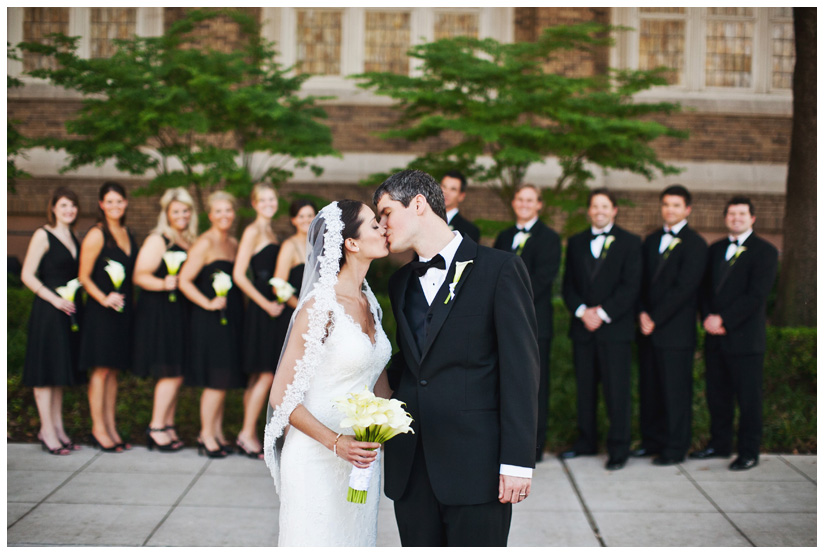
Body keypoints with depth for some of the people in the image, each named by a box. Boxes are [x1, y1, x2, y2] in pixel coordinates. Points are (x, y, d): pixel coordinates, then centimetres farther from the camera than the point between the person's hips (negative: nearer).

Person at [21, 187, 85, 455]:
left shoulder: (74, 238, 14)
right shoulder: (43, 235, -7)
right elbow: (27, 275, -11)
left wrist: (79, 299, 5)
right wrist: (54, 299, -18)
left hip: (69, 310, 8)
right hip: (47, 311, -7)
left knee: (61, 370, 11)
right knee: (46, 371, -4)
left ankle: (57, 428, 17)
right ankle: (47, 431, -1)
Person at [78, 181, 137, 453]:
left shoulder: (128, 234, 14)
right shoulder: (96, 235, -8)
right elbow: (84, 276, -10)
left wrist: (127, 302, 11)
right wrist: (104, 298, -22)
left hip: (123, 310, 7)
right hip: (101, 311, -7)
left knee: (114, 370, 10)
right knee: (101, 370, -4)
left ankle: (111, 427, 15)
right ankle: (98, 429, 3)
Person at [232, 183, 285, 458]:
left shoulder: (270, 232, 17)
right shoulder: (252, 232, -10)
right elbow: (239, 275, -16)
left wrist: (280, 300, 10)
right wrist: (266, 304, -14)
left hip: (270, 309, 9)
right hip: (259, 311, -9)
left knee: (258, 376, 9)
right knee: (265, 375, -8)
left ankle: (249, 436, 14)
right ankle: (247, 434, -2)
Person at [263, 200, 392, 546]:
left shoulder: (368, 302, 8)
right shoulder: (320, 306, -15)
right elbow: (282, 397, -14)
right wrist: (335, 442, -23)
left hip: (361, 456, 7)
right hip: (318, 461, -7)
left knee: (357, 539, 12)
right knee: (317, 540, 0)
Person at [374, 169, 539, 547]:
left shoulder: (499, 269, -4)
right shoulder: (401, 282, 17)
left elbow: (521, 369, -9)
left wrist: (517, 461, -14)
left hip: (474, 465, -6)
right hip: (410, 468, 6)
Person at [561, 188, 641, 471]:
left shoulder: (629, 243, 4)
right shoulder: (576, 243, 14)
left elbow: (630, 286, -4)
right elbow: (568, 285, 10)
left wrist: (602, 313, -12)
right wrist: (582, 311, -7)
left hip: (614, 327, -4)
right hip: (582, 325, 4)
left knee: (616, 389, -4)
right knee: (584, 387, 7)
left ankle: (618, 447, 1)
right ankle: (586, 441, 17)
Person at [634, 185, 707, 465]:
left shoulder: (695, 244, -6)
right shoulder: (651, 240, 15)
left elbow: (683, 289, -13)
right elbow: (642, 282, 14)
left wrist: (655, 318, -13)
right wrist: (642, 313, -2)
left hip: (676, 332, -6)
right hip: (649, 329, 6)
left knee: (676, 391, -1)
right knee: (649, 388, 10)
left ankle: (675, 448, 6)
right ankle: (652, 440, 21)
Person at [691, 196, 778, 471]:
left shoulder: (764, 251, -4)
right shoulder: (715, 249, 16)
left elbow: (756, 296, -12)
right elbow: (705, 289, 14)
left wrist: (724, 320, -15)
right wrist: (708, 317, -5)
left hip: (744, 338, -6)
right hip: (716, 336, 6)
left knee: (748, 397, 0)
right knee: (717, 394, 11)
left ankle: (748, 452, 8)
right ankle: (720, 443, 23)